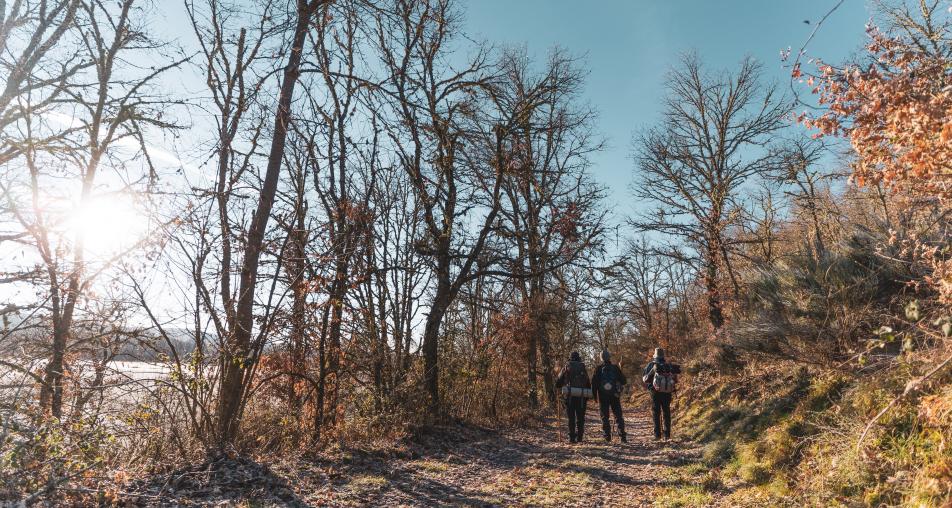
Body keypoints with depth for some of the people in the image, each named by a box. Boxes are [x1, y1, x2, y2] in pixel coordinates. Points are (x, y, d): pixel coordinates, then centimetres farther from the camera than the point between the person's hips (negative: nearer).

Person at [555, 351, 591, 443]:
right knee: (580, 418, 12)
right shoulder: (583, 368, 7)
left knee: (571, 418, 6)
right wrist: (587, 397, 15)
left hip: (570, 396, -1)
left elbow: (558, 383, 5)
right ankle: (579, 437, 12)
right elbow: (588, 384, 8)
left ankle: (572, 437, 3)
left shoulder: (566, 367, 4)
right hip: (581, 397, 1)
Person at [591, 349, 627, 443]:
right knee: (618, 416, 6)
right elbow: (624, 381, 2)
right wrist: (620, 386, 24)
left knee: (605, 417, 8)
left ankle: (608, 436, 4)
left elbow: (594, 382, -4)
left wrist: (595, 395, 4)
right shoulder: (615, 368, -1)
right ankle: (622, 436, -3)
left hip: (603, 396, 0)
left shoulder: (599, 369, -3)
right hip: (615, 396, 1)